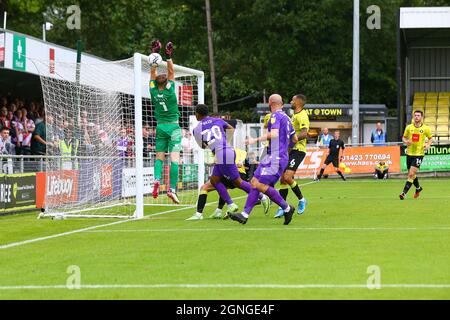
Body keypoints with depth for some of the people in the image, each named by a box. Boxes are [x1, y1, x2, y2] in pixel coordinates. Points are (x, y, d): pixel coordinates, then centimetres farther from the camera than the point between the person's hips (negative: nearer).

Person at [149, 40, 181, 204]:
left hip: (160, 127, 3)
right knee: (174, 158, -7)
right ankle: (172, 189, -16)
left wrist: (155, 54, 6)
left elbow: (153, 73, 4)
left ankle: (157, 179, -16)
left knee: (159, 157, 11)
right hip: (173, 127, -3)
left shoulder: (154, 91, -4)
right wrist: (169, 56, -6)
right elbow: (171, 72, -6)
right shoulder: (170, 91, -11)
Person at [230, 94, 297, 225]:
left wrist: (256, 140, -19)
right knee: (255, 182, 5)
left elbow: (274, 134, -23)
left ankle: (287, 208, -8)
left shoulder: (275, 116, -8)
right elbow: (295, 139, 25)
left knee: (260, 184, -16)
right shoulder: (286, 118, 20)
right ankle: (245, 214, 0)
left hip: (275, 157, -10)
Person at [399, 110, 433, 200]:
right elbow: (404, 137, 12)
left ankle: (404, 193, -14)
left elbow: (430, 138, 11)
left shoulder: (426, 128, -2)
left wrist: (428, 145, -9)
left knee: (411, 174, -15)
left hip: (419, 153, -3)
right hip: (409, 153, 3)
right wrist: (406, 141, -10)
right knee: (411, 174, 14)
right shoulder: (409, 127, 1)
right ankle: (418, 188, 42)